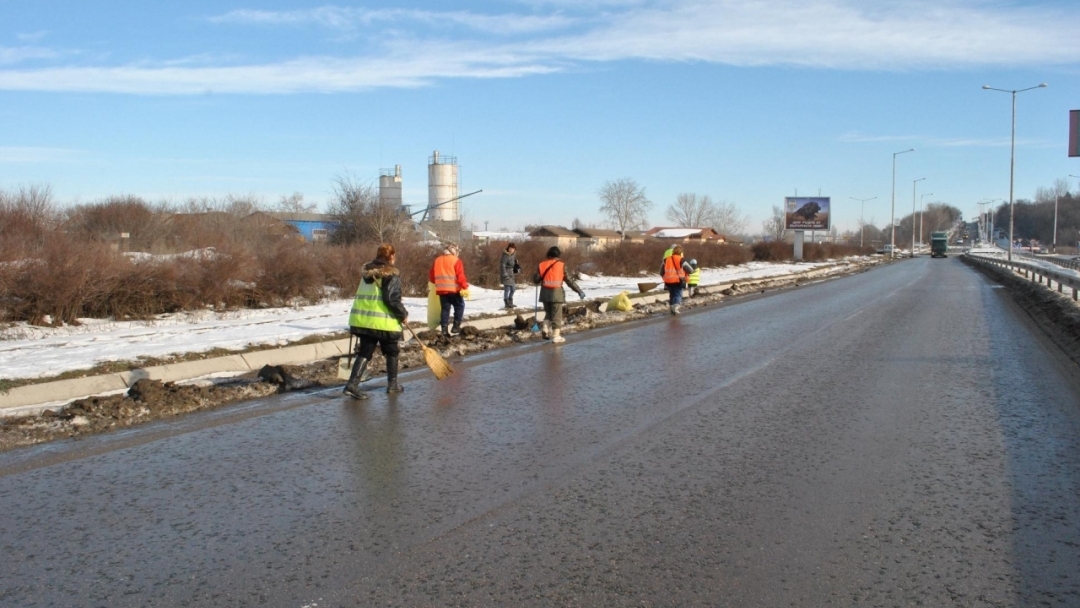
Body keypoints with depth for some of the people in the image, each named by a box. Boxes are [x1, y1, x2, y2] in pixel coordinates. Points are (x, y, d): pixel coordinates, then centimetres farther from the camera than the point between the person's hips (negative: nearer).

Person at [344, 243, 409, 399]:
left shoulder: (367, 272, 14)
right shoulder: (392, 275, -8)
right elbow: (392, 299, -16)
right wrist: (403, 314, -3)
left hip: (362, 319, 6)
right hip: (384, 321, -6)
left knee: (365, 352, 9)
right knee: (392, 352, 14)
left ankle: (352, 384, -5)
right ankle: (392, 384, 21)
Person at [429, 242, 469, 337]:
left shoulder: (437, 260, 13)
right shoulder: (456, 260, -4)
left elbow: (431, 276, 16)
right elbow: (460, 276, -14)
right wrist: (465, 287, -11)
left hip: (441, 290, 5)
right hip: (454, 289, -5)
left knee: (445, 309, 9)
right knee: (459, 306, 9)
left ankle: (444, 329, 4)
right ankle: (455, 327, 3)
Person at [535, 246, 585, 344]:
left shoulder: (542, 265, 2)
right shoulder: (561, 265, -6)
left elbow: (535, 279, 6)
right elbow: (569, 280, -6)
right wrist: (579, 291, 1)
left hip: (545, 293, 3)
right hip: (556, 293, -3)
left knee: (548, 313, 21)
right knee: (556, 315, 4)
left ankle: (546, 330, 5)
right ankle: (556, 336, 3)